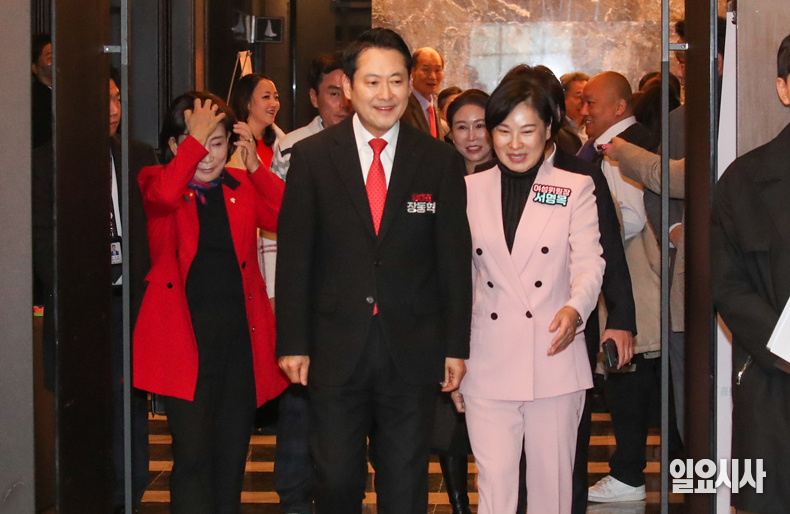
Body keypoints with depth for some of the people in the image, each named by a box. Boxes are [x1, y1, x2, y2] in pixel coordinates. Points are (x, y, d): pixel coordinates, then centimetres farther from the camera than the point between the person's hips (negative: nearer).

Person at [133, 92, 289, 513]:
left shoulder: (243, 186, 11)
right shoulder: (155, 182, 2)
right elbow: (166, 195, -23)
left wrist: (255, 165, -10)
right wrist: (195, 138, -17)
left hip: (241, 336, 4)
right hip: (186, 335, -4)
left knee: (232, 458, 12)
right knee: (193, 458, -7)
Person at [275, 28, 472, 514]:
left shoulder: (440, 161, 1)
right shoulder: (312, 156, 0)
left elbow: (455, 259, 3)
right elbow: (294, 255, 0)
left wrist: (456, 346, 1)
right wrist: (293, 343, -3)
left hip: (412, 351, 0)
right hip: (336, 347, 0)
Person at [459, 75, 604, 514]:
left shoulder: (576, 189, 5)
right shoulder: (470, 190, 9)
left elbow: (589, 262, -5)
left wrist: (575, 308, -27)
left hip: (555, 361, -1)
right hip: (489, 365, 1)